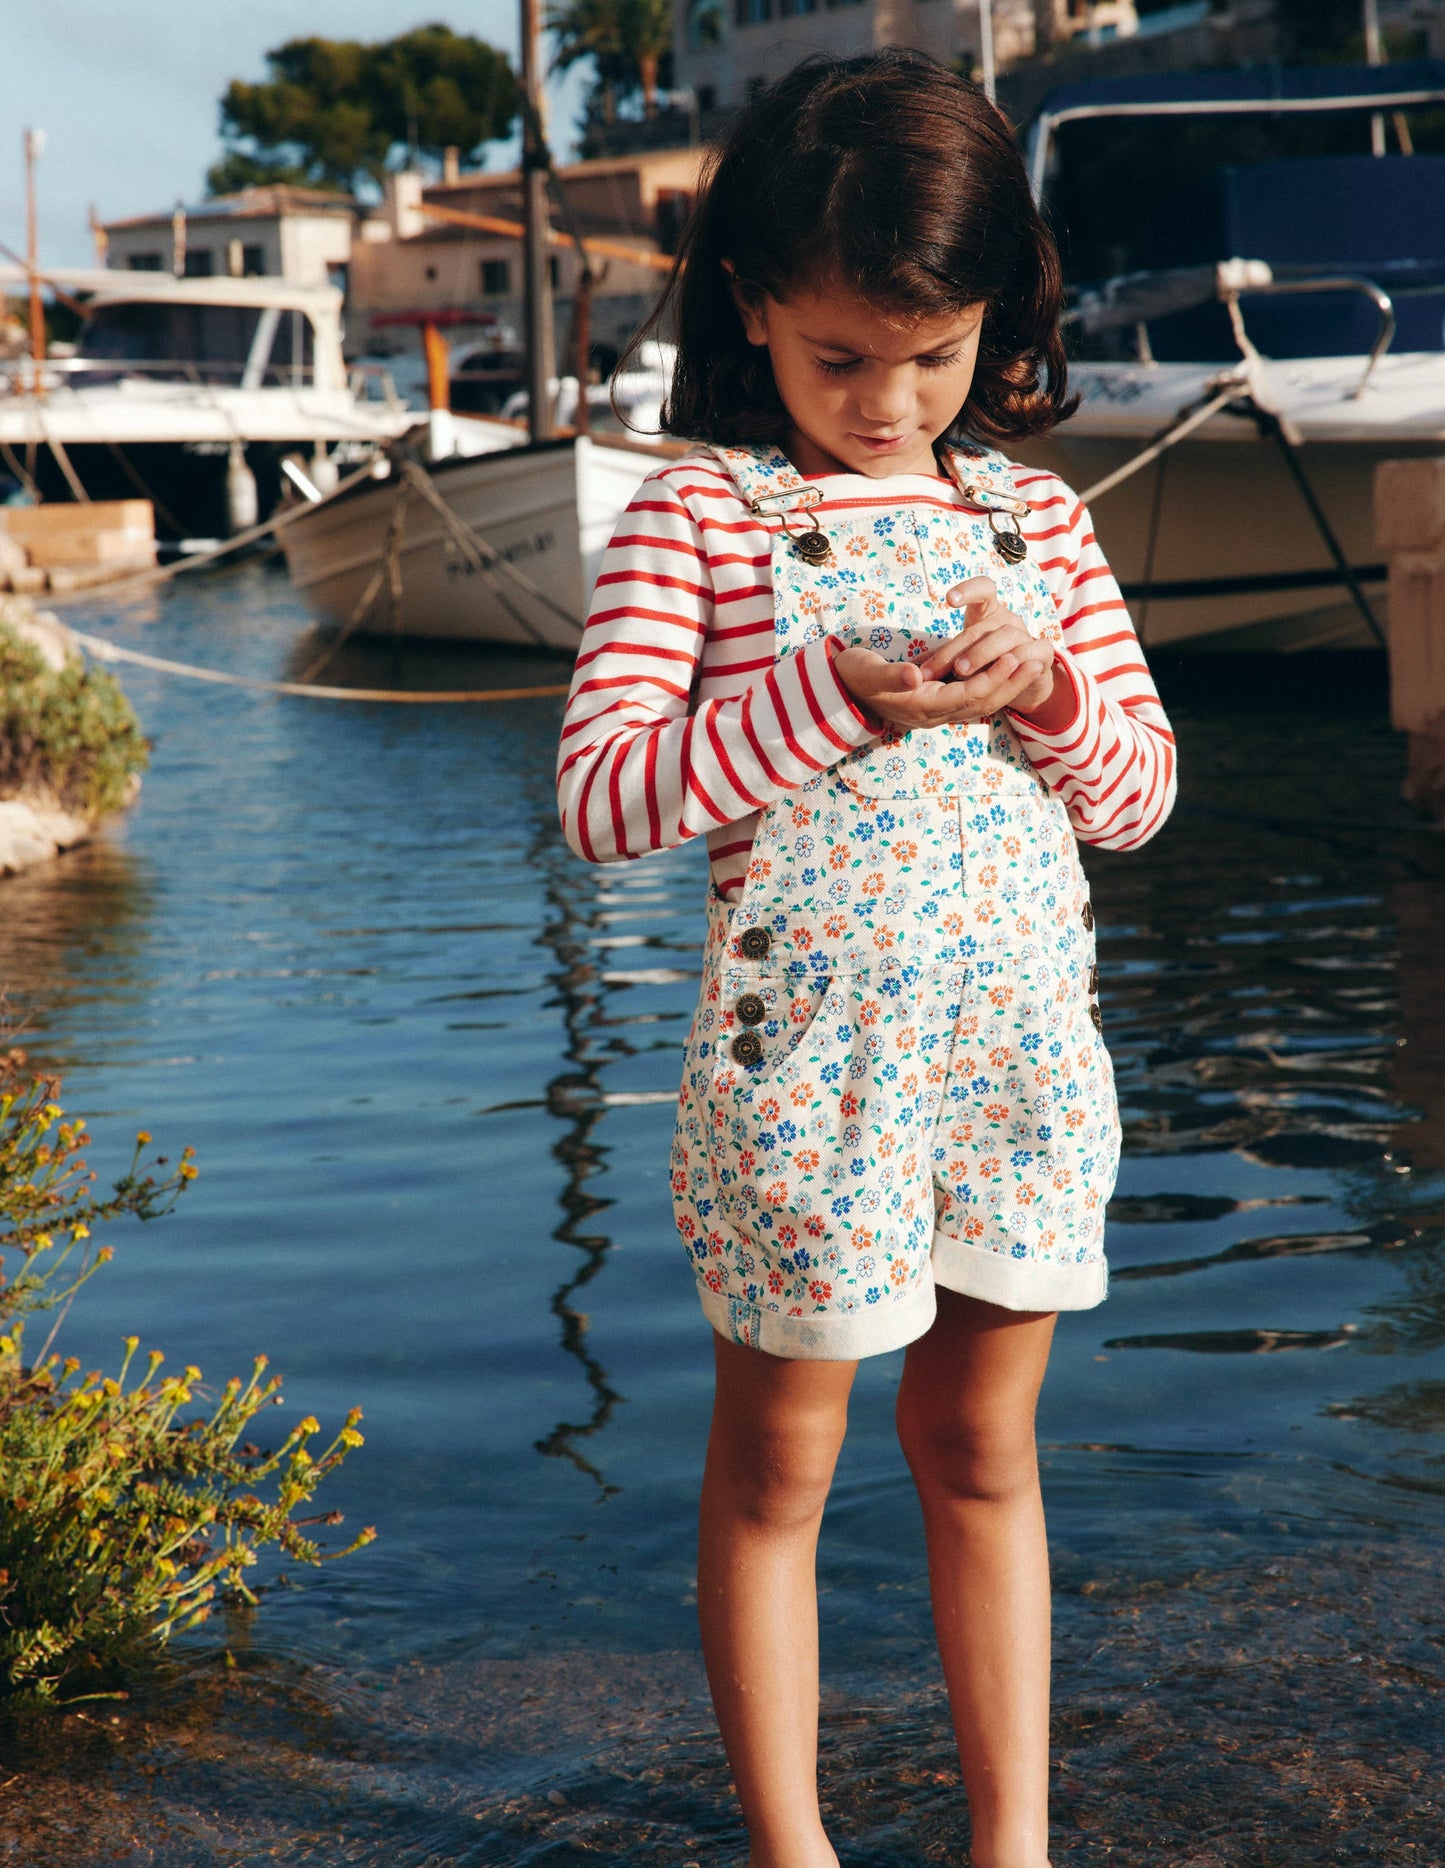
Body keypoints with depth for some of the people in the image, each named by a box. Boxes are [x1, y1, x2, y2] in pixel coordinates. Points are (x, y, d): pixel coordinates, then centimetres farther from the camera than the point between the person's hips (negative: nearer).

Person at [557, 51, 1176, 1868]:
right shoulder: (695, 514, -6)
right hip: (804, 1062, -4)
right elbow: (598, 795, -15)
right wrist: (828, 700, -23)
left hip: (1022, 1042, 4)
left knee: (982, 1447, 15)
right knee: (778, 1463, 10)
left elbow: (1140, 794, 9)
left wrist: (1048, 692, -11)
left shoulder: (1032, 513, 7)